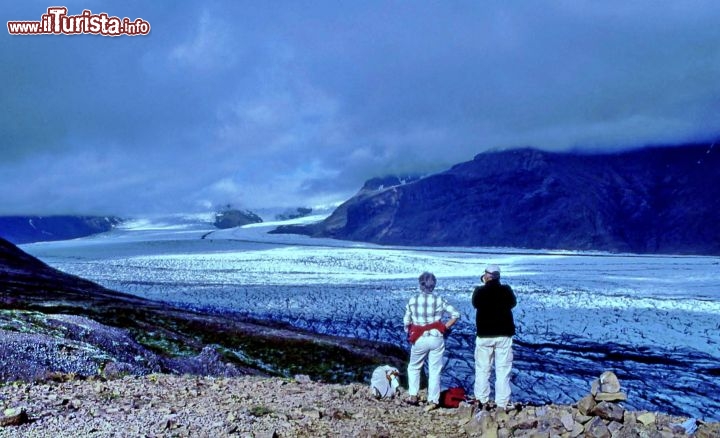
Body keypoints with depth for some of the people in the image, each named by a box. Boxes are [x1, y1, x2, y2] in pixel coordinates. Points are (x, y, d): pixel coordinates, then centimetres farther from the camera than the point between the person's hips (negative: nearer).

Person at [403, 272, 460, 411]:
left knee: (414, 367, 21)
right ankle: (433, 401, 8)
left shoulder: (413, 300, -3)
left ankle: (413, 395, 17)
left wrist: (410, 333, 16)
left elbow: (406, 322, -1)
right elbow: (456, 315, -5)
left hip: (419, 339, 0)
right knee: (434, 371, 8)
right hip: (437, 338, 0)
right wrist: (444, 327, 2)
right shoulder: (439, 300, -3)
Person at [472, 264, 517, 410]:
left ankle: (482, 400, 11)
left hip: (484, 335, 0)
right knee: (503, 370, 3)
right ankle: (502, 403, 2)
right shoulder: (506, 290, -3)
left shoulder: (479, 291, -5)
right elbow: (513, 303, 15)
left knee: (482, 369, 10)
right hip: (504, 335, 0)